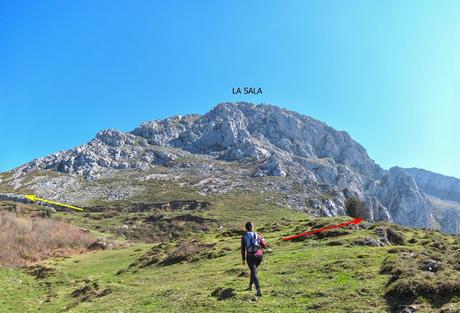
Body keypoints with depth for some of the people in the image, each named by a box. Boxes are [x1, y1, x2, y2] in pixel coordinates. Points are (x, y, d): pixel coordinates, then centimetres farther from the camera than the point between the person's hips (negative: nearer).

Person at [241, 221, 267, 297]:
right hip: (259, 255, 3)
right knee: (253, 270, 28)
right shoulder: (257, 235, 4)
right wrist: (262, 239, 21)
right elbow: (264, 245, 0)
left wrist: (243, 259, 11)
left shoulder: (244, 237, 3)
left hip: (250, 257, -2)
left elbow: (243, 249, 3)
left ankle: (259, 291, -18)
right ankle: (250, 285, 40)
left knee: (254, 273, -2)